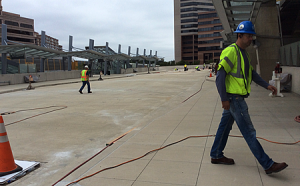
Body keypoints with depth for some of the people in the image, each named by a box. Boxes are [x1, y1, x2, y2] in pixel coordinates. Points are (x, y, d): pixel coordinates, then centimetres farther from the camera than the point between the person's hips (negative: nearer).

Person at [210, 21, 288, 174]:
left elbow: (252, 73, 22)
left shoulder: (244, 53, 16)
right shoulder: (230, 52, -16)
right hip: (233, 98, -10)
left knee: (225, 126, 16)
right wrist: (224, 99, -22)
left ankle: (216, 156, 27)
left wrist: (267, 85, 11)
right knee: (249, 131, -4)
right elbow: (220, 76, -21)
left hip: (237, 98, 10)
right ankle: (268, 165, 5)